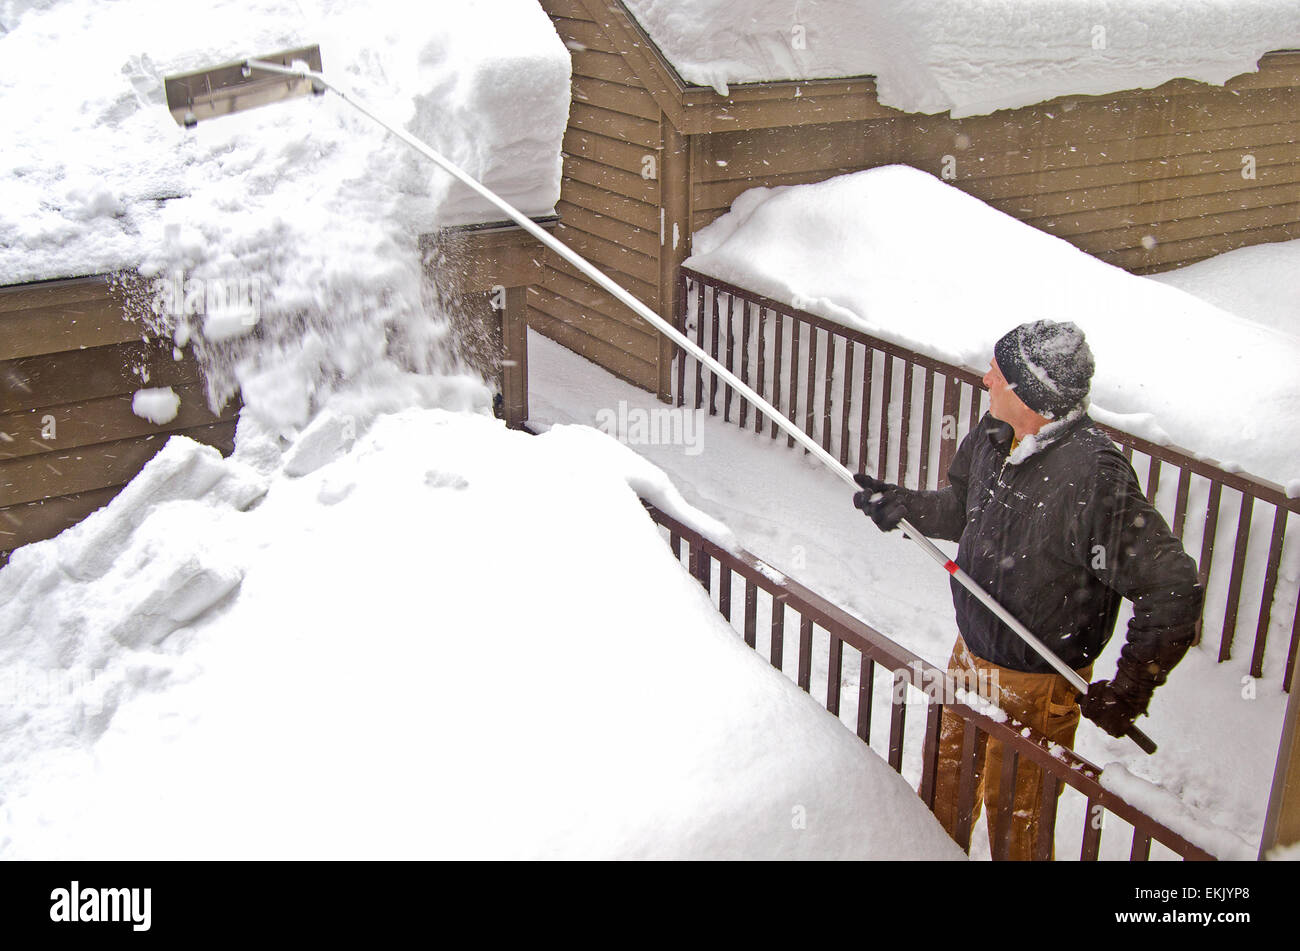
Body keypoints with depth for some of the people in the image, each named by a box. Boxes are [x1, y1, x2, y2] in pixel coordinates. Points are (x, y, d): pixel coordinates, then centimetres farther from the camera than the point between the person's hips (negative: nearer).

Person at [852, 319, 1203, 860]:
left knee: (1013, 814, 14)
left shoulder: (1094, 479, -33)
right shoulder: (994, 434, -9)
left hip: (1037, 682, -7)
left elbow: (1173, 589, -28)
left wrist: (1128, 690, -23)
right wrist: (898, 505, 0)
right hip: (972, 652, 8)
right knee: (948, 765, 29)